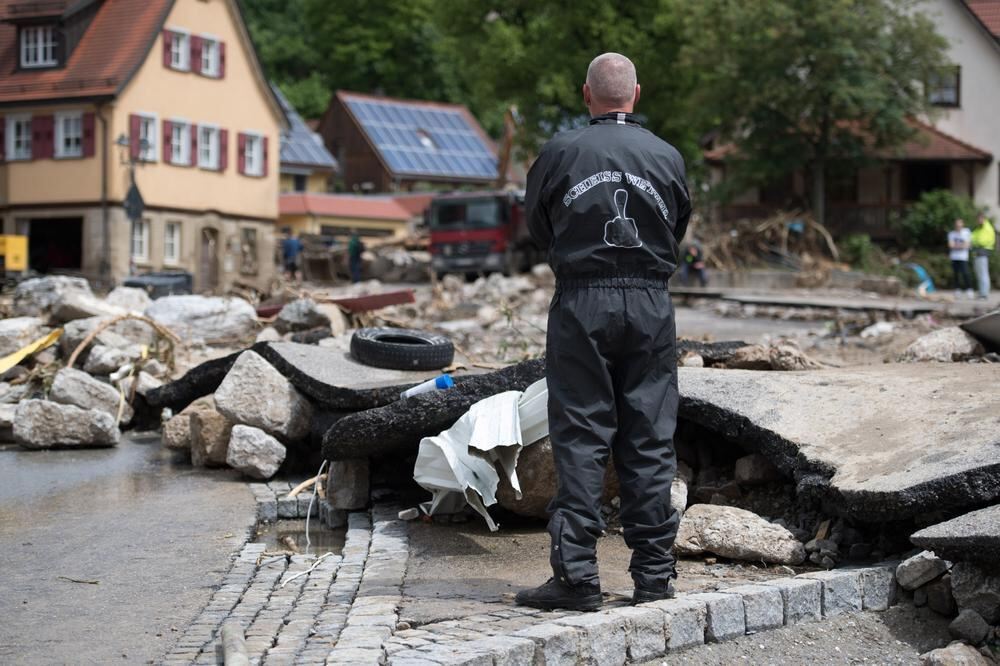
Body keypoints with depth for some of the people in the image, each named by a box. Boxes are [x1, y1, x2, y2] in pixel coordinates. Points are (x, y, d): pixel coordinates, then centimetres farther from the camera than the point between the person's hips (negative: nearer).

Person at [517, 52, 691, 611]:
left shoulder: (560, 153, -3)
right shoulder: (668, 157, 3)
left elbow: (538, 228, 9)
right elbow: (679, 228, 14)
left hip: (581, 303, -2)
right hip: (651, 304, 2)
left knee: (580, 438, 1)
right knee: (651, 439, 7)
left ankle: (576, 574, -1)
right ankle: (654, 573, 11)